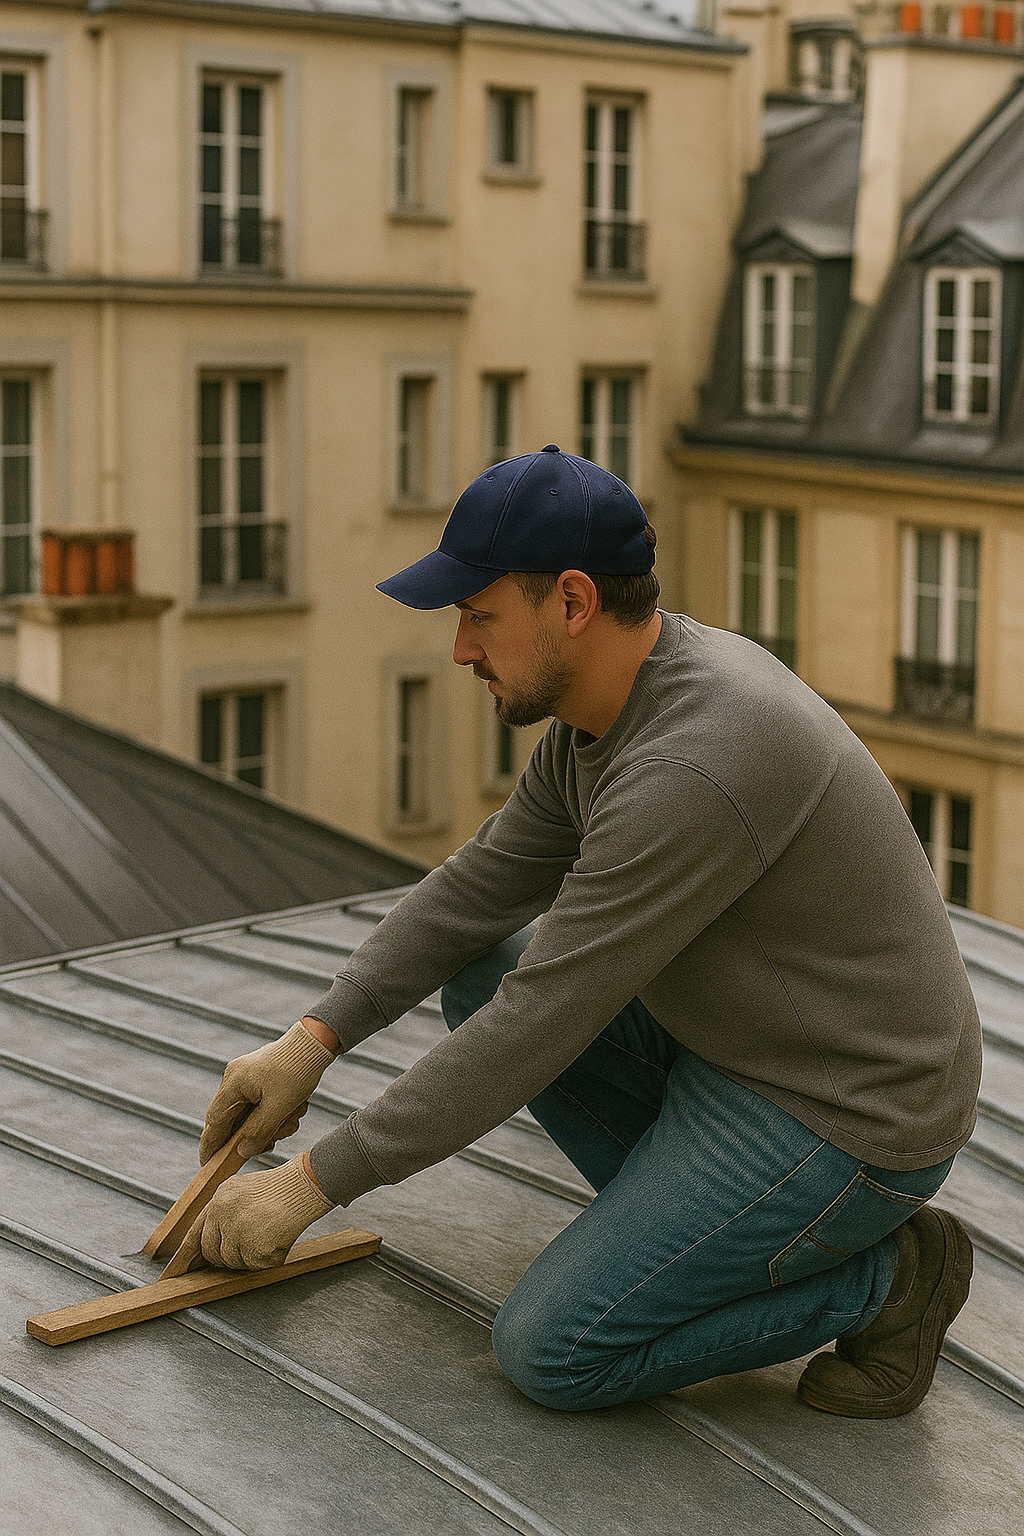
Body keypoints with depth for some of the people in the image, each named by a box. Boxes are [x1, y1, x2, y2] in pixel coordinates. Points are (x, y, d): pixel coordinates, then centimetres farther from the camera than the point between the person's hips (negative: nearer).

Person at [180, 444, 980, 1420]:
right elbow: (477, 889, 9)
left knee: (550, 1353, -13)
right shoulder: (606, 704, 0)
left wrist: (313, 1184, -18)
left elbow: (538, 1028, -27)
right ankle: (699, 1221, 12)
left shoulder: (691, 770, -32)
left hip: (840, 1124, -9)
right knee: (480, 975, 10)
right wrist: (311, 1042, 1)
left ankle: (880, 1274, 1)